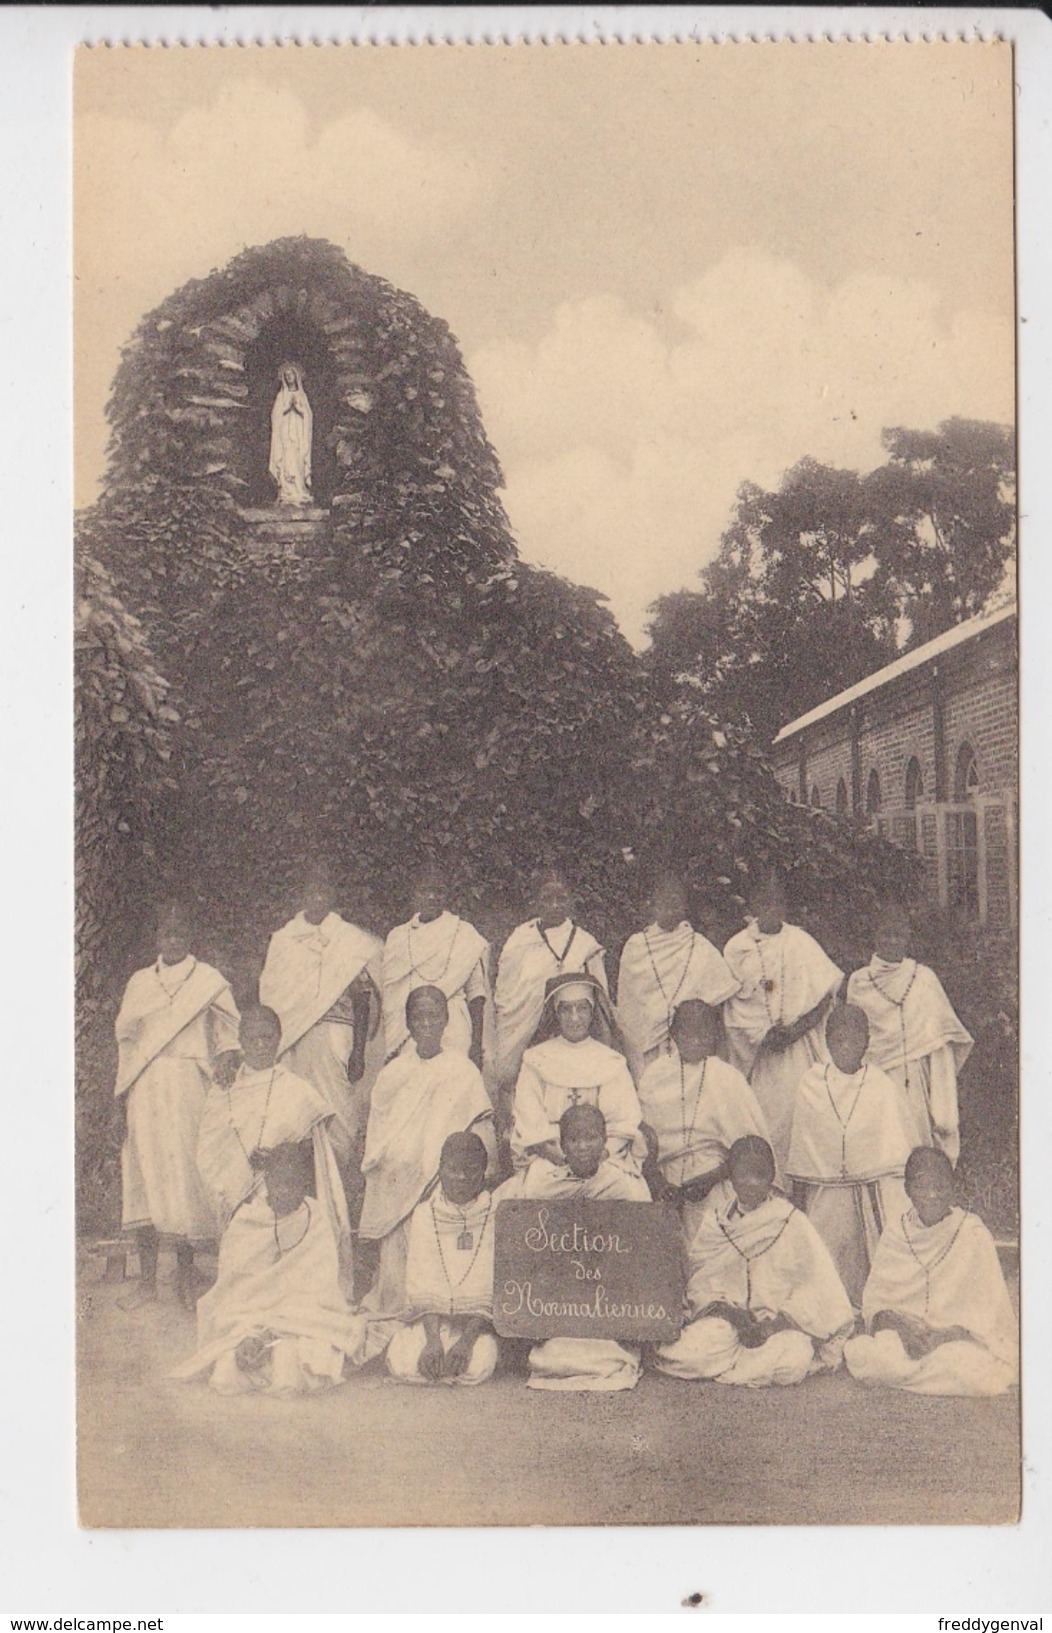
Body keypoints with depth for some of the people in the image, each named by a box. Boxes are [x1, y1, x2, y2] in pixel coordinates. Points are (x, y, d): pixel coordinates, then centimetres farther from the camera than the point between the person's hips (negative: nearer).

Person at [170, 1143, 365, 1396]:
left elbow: (317, 1287, -4)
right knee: (226, 1380, -26)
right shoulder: (245, 1219, 3)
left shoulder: (315, 1220, 1)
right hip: (245, 1313, 1)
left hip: (300, 1316, -1)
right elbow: (231, 1282, 1)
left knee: (287, 1378, -31)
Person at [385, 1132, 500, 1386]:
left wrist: (467, 1339, -20)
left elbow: (495, 1292, -6)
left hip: (477, 1320, -1)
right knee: (401, 1361, -26)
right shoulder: (424, 1214, 4)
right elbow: (420, 1287, -1)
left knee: (478, 1366, -31)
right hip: (429, 1319, 2)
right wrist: (433, 1340, -17)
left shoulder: (495, 1217, -1)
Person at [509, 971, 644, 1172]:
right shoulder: (536, 1059, 10)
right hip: (547, 1161, 0)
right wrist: (550, 1149, -15)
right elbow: (529, 1123, 2)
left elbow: (624, 1125, 3)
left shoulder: (611, 1062, 11)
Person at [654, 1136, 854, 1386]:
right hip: (726, 1318, 1)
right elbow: (701, 1277, 0)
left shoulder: (791, 1222, -2)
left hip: (780, 1324, -1)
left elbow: (817, 1289, -7)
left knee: (793, 1357, -35)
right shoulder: (717, 1216, 4)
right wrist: (729, 1312, -18)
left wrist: (774, 1323, -19)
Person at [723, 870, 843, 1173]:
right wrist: (765, 1034, -10)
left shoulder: (801, 943, 3)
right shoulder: (737, 949, 4)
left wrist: (796, 1028, -12)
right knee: (763, 1114, -3)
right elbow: (734, 1004, 3)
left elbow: (826, 993, 0)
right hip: (757, 1049, 0)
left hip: (799, 1047, 0)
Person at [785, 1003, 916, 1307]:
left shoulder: (884, 1088, -3)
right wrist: (797, 1203, 11)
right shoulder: (810, 1085, 2)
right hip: (825, 1200, 2)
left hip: (874, 1197, -1)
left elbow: (899, 1156, 1)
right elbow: (800, 1151, 9)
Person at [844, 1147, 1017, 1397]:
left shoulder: (973, 1234, -4)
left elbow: (986, 1311, -7)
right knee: (856, 1354, -30)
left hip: (960, 1339, -2)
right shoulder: (895, 1231, 5)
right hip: (902, 1336, 2)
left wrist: (942, 1336, -22)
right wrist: (896, 1322, -18)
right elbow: (873, 1300, 4)